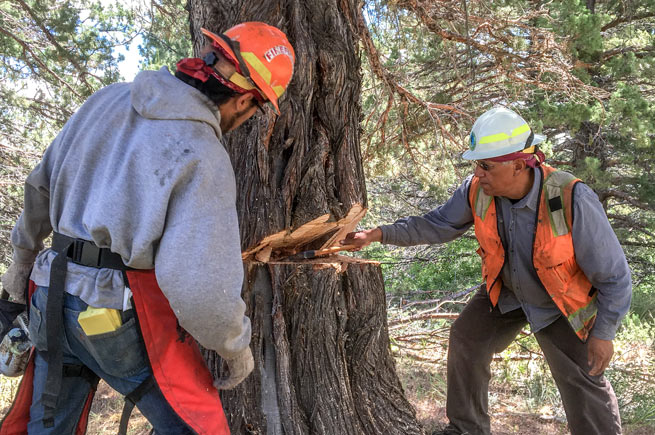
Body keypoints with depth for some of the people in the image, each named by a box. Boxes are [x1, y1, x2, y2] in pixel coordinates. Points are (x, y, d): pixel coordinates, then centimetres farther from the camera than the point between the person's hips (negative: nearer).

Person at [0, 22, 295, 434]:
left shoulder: (109, 99, 1)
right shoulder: (203, 158, -21)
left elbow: (42, 184, 13)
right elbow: (200, 287, -27)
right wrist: (237, 348, -9)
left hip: (53, 296, 7)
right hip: (127, 319, -7)